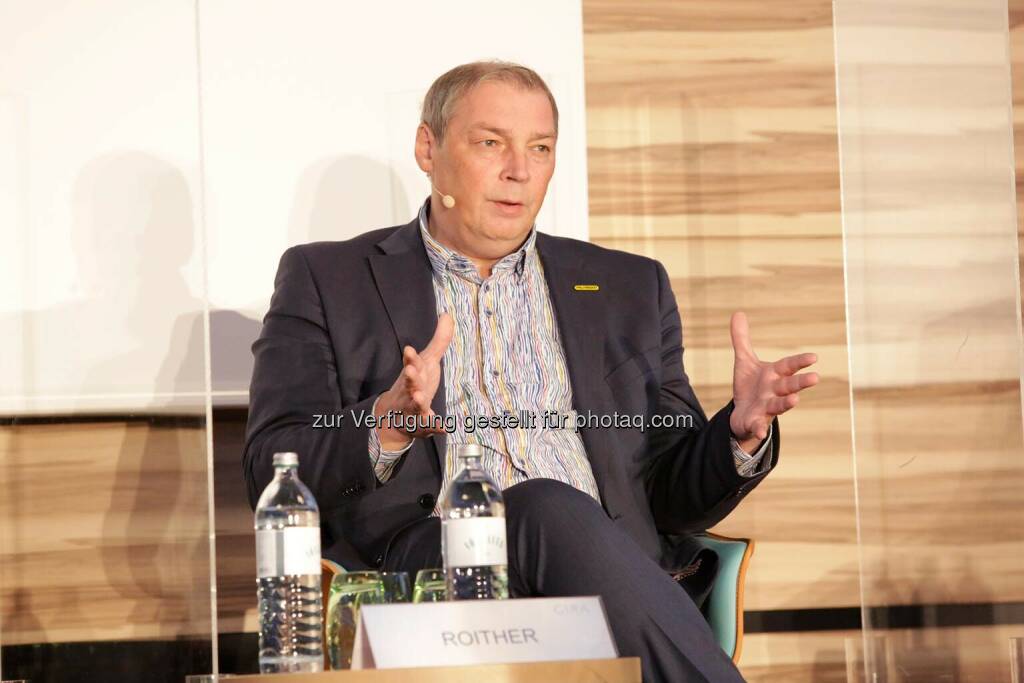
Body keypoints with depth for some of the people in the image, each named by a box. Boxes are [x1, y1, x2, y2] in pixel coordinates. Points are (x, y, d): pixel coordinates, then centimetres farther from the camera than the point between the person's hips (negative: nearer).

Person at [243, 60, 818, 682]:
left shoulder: (630, 288, 24)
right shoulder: (325, 280, 16)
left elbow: (673, 497, 22)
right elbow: (273, 476, 4)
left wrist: (740, 434, -1)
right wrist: (388, 424, -16)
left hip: (608, 558, 2)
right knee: (553, 512, -35)